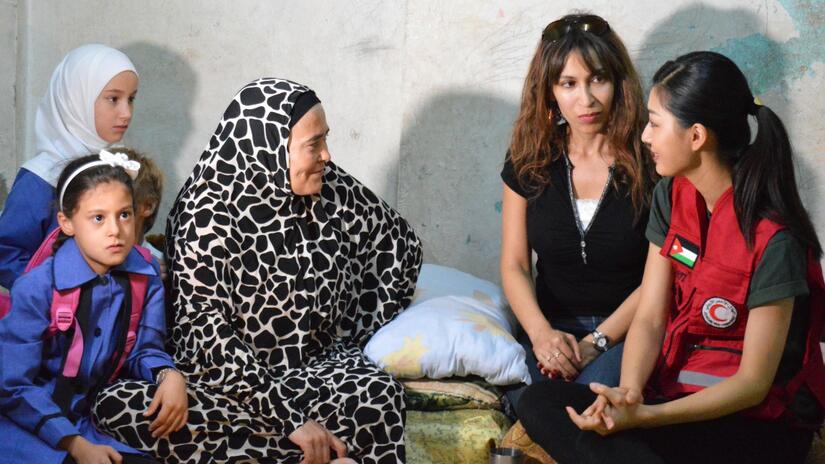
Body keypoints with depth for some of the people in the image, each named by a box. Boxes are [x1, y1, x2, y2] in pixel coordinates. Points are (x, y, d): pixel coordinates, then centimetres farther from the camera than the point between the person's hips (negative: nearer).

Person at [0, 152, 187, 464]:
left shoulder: (145, 276, -3)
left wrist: (169, 374, -17)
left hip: (82, 422, 5)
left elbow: (141, 349, 7)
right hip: (25, 423, -5)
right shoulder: (37, 289, -16)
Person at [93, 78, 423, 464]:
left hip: (318, 367, 1)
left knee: (379, 394, -35)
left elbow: (400, 243, 14)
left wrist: (359, 338, 8)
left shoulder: (332, 190, -2)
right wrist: (288, 416, -27)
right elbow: (207, 335, -20)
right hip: (231, 377, 0)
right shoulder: (208, 217, -15)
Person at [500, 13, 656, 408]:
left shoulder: (649, 160, -5)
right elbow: (514, 265, 4)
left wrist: (596, 342, -17)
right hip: (551, 328, 3)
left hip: (627, 331, -2)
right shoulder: (529, 161, 6)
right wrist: (542, 333, -15)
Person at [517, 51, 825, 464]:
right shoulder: (672, 197, 4)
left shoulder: (773, 239, -19)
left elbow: (753, 382, -17)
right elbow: (649, 318, 0)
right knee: (540, 402, -18)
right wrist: (629, 393, -21)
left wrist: (645, 416, -29)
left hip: (760, 423, -7)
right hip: (677, 394, 7)